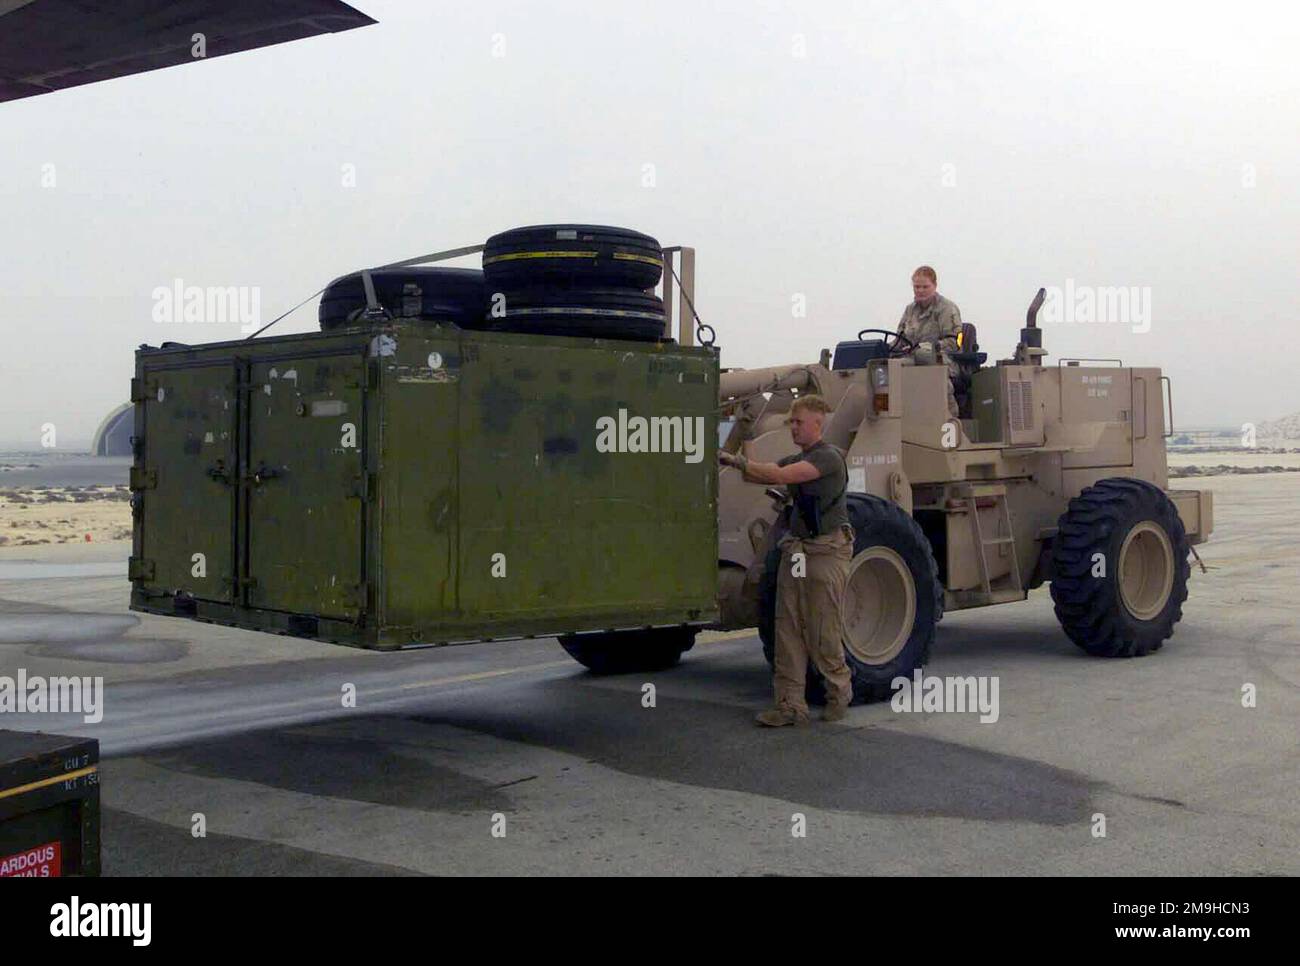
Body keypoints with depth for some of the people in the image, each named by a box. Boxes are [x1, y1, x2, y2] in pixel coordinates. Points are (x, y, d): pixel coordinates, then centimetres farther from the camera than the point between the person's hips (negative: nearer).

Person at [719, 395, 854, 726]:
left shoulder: (829, 457, -10)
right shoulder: (796, 459, 18)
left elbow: (781, 475, -19)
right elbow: (762, 475, 10)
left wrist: (737, 461, -14)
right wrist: (733, 463, -5)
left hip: (826, 549, -8)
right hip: (796, 548, 8)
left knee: (822, 629, -2)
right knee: (788, 628, 1)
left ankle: (839, 693, 17)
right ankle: (791, 705, 2)